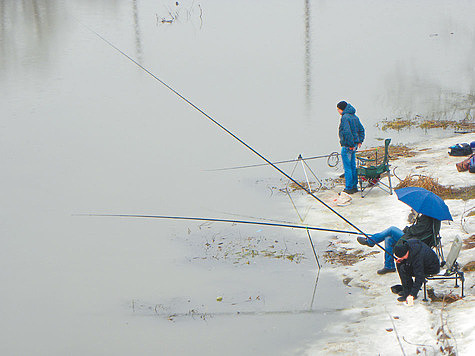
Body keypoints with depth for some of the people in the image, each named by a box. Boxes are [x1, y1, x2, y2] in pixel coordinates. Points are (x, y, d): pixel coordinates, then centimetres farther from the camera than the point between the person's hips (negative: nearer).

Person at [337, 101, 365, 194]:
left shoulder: (345, 117, -17)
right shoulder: (354, 116, 12)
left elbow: (347, 132, -26)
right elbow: (361, 129, 19)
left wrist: (351, 144, -22)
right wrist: (360, 141, 15)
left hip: (347, 145, -9)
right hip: (354, 145, 9)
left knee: (347, 168, -4)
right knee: (353, 166, 15)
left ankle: (349, 188, -2)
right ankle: (354, 186, 21)